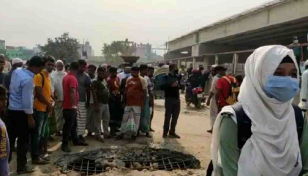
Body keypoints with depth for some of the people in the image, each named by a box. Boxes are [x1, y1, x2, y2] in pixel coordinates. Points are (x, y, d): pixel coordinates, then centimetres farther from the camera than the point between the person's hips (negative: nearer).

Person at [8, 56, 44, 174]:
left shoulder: (16, 71, 4)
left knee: (10, 138, 16)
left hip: (11, 109, 8)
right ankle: (21, 167, 14)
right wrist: (30, 117, -15)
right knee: (23, 140, 4)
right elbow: (27, 100, -21)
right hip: (21, 112, -8)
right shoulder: (28, 79, -22)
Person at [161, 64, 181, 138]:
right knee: (168, 116, -2)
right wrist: (171, 85, -22)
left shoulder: (177, 77, 14)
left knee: (175, 116, 8)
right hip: (169, 99, -6)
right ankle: (165, 132, 7)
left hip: (177, 99, 6)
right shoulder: (166, 77, -3)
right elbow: (162, 86, -15)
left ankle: (172, 132, 19)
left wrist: (178, 85, 1)